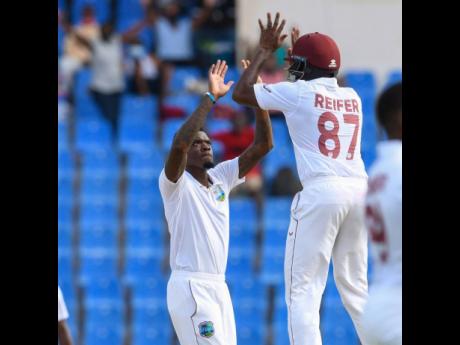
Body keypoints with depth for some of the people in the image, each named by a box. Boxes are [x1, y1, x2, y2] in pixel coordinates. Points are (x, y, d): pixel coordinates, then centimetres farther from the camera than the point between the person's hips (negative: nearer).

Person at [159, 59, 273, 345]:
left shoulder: (221, 177, 14)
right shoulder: (176, 183, -5)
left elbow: (263, 145, 9)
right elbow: (179, 144, -26)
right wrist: (210, 98, -23)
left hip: (219, 286, 8)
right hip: (189, 286, -8)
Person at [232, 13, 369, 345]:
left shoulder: (297, 92, 0)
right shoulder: (353, 97, 16)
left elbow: (241, 92, 8)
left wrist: (264, 52, 19)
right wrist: (298, 53, 41)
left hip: (321, 191, -6)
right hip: (359, 191, 6)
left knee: (303, 289, -6)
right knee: (356, 285, 15)